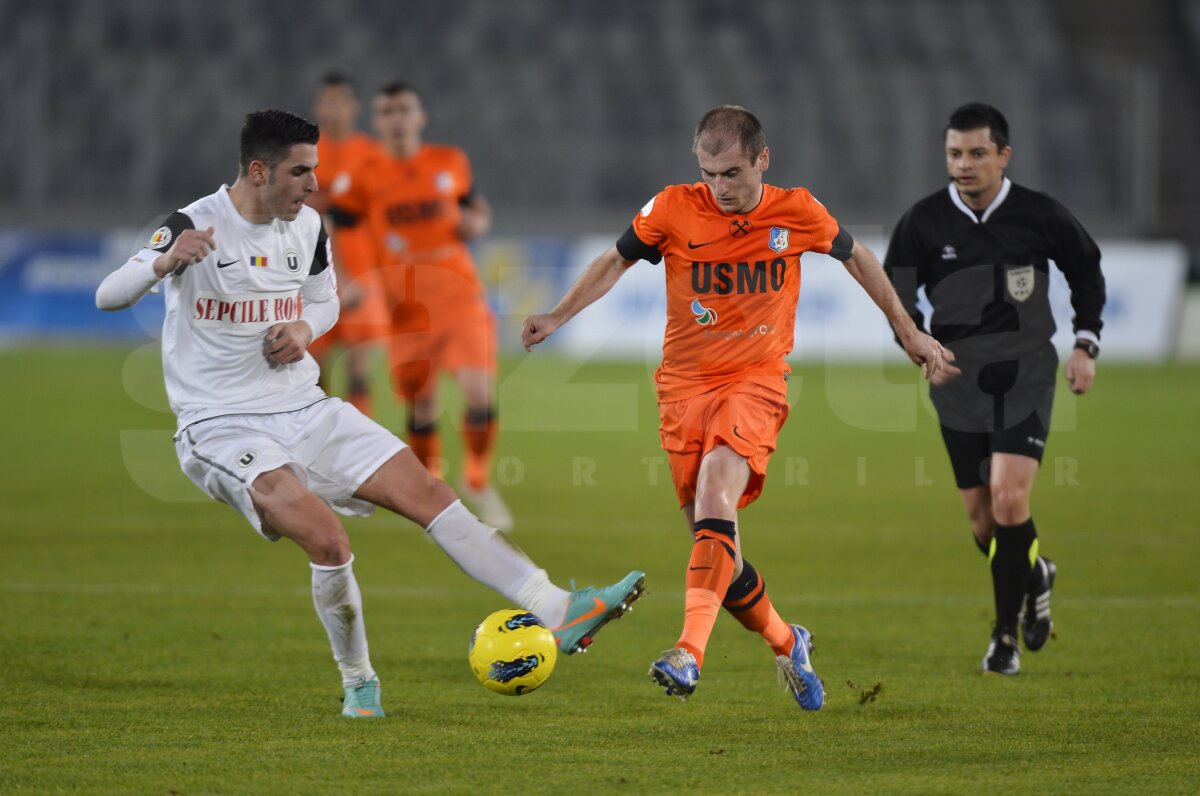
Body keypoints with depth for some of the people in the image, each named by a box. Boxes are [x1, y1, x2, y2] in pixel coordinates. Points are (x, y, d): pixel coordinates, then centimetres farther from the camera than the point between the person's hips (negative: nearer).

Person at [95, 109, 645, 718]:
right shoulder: (194, 227, -14)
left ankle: (558, 611, -6)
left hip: (304, 411, 7)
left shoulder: (306, 226, 5)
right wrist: (164, 262, -43)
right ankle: (357, 681, -1)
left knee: (427, 492, -5)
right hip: (223, 431, -7)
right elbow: (108, 297, -22)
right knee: (328, 539, -26)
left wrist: (303, 329, -2)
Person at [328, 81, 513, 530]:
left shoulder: (451, 163, 6)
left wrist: (476, 224, -2)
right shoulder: (364, 179, 0)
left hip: (460, 295, 0)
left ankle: (478, 481, 7)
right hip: (408, 308, 0)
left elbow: (478, 210, 21)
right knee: (422, 406, 5)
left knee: (481, 393, -14)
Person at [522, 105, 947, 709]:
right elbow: (617, 260, 11)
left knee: (715, 493, -30)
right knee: (718, 550, 1)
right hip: (685, 384, 2)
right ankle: (786, 643, 29)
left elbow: (855, 257, 15)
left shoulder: (796, 212, -3)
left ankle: (689, 653, -40)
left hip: (756, 381, -2)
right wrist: (559, 317, 1)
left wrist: (907, 331, 22)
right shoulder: (673, 209, -5)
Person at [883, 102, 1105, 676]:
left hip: (1025, 376, -2)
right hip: (959, 382, 2)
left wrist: (1085, 344, 4)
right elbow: (895, 294, 5)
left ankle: (1006, 635, -6)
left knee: (1009, 499, -20)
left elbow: (1086, 270, 12)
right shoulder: (923, 221, -4)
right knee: (982, 522, 6)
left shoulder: (1040, 215, -5)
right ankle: (1034, 576, 39)